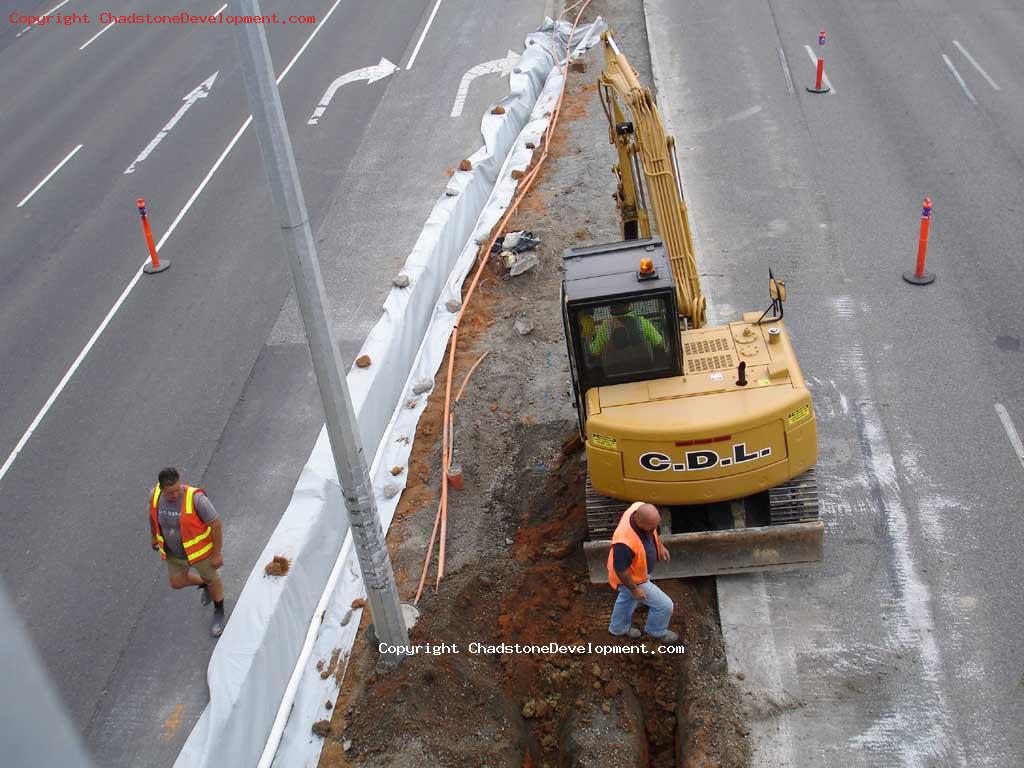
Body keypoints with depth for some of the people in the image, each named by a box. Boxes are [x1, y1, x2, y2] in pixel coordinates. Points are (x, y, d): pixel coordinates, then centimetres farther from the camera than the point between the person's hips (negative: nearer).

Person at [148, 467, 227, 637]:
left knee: (212, 579, 18)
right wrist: (154, 537, 18)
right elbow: (153, 515, 5)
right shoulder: (155, 495, -19)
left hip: (200, 549, -4)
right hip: (174, 552, 4)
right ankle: (203, 584, 51)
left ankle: (219, 613, 45)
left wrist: (217, 553, -19)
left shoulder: (196, 498, -35)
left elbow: (216, 524, -26)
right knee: (177, 582, 19)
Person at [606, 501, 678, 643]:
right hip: (631, 577, -8)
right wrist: (634, 589, -17)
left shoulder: (641, 509, -26)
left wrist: (659, 546, 8)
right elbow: (621, 570, -30)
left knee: (627, 598, 33)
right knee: (664, 605, 10)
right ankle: (656, 631, 41)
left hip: (637, 567, 8)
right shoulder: (625, 542, -47)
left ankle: (618, 628, 60)